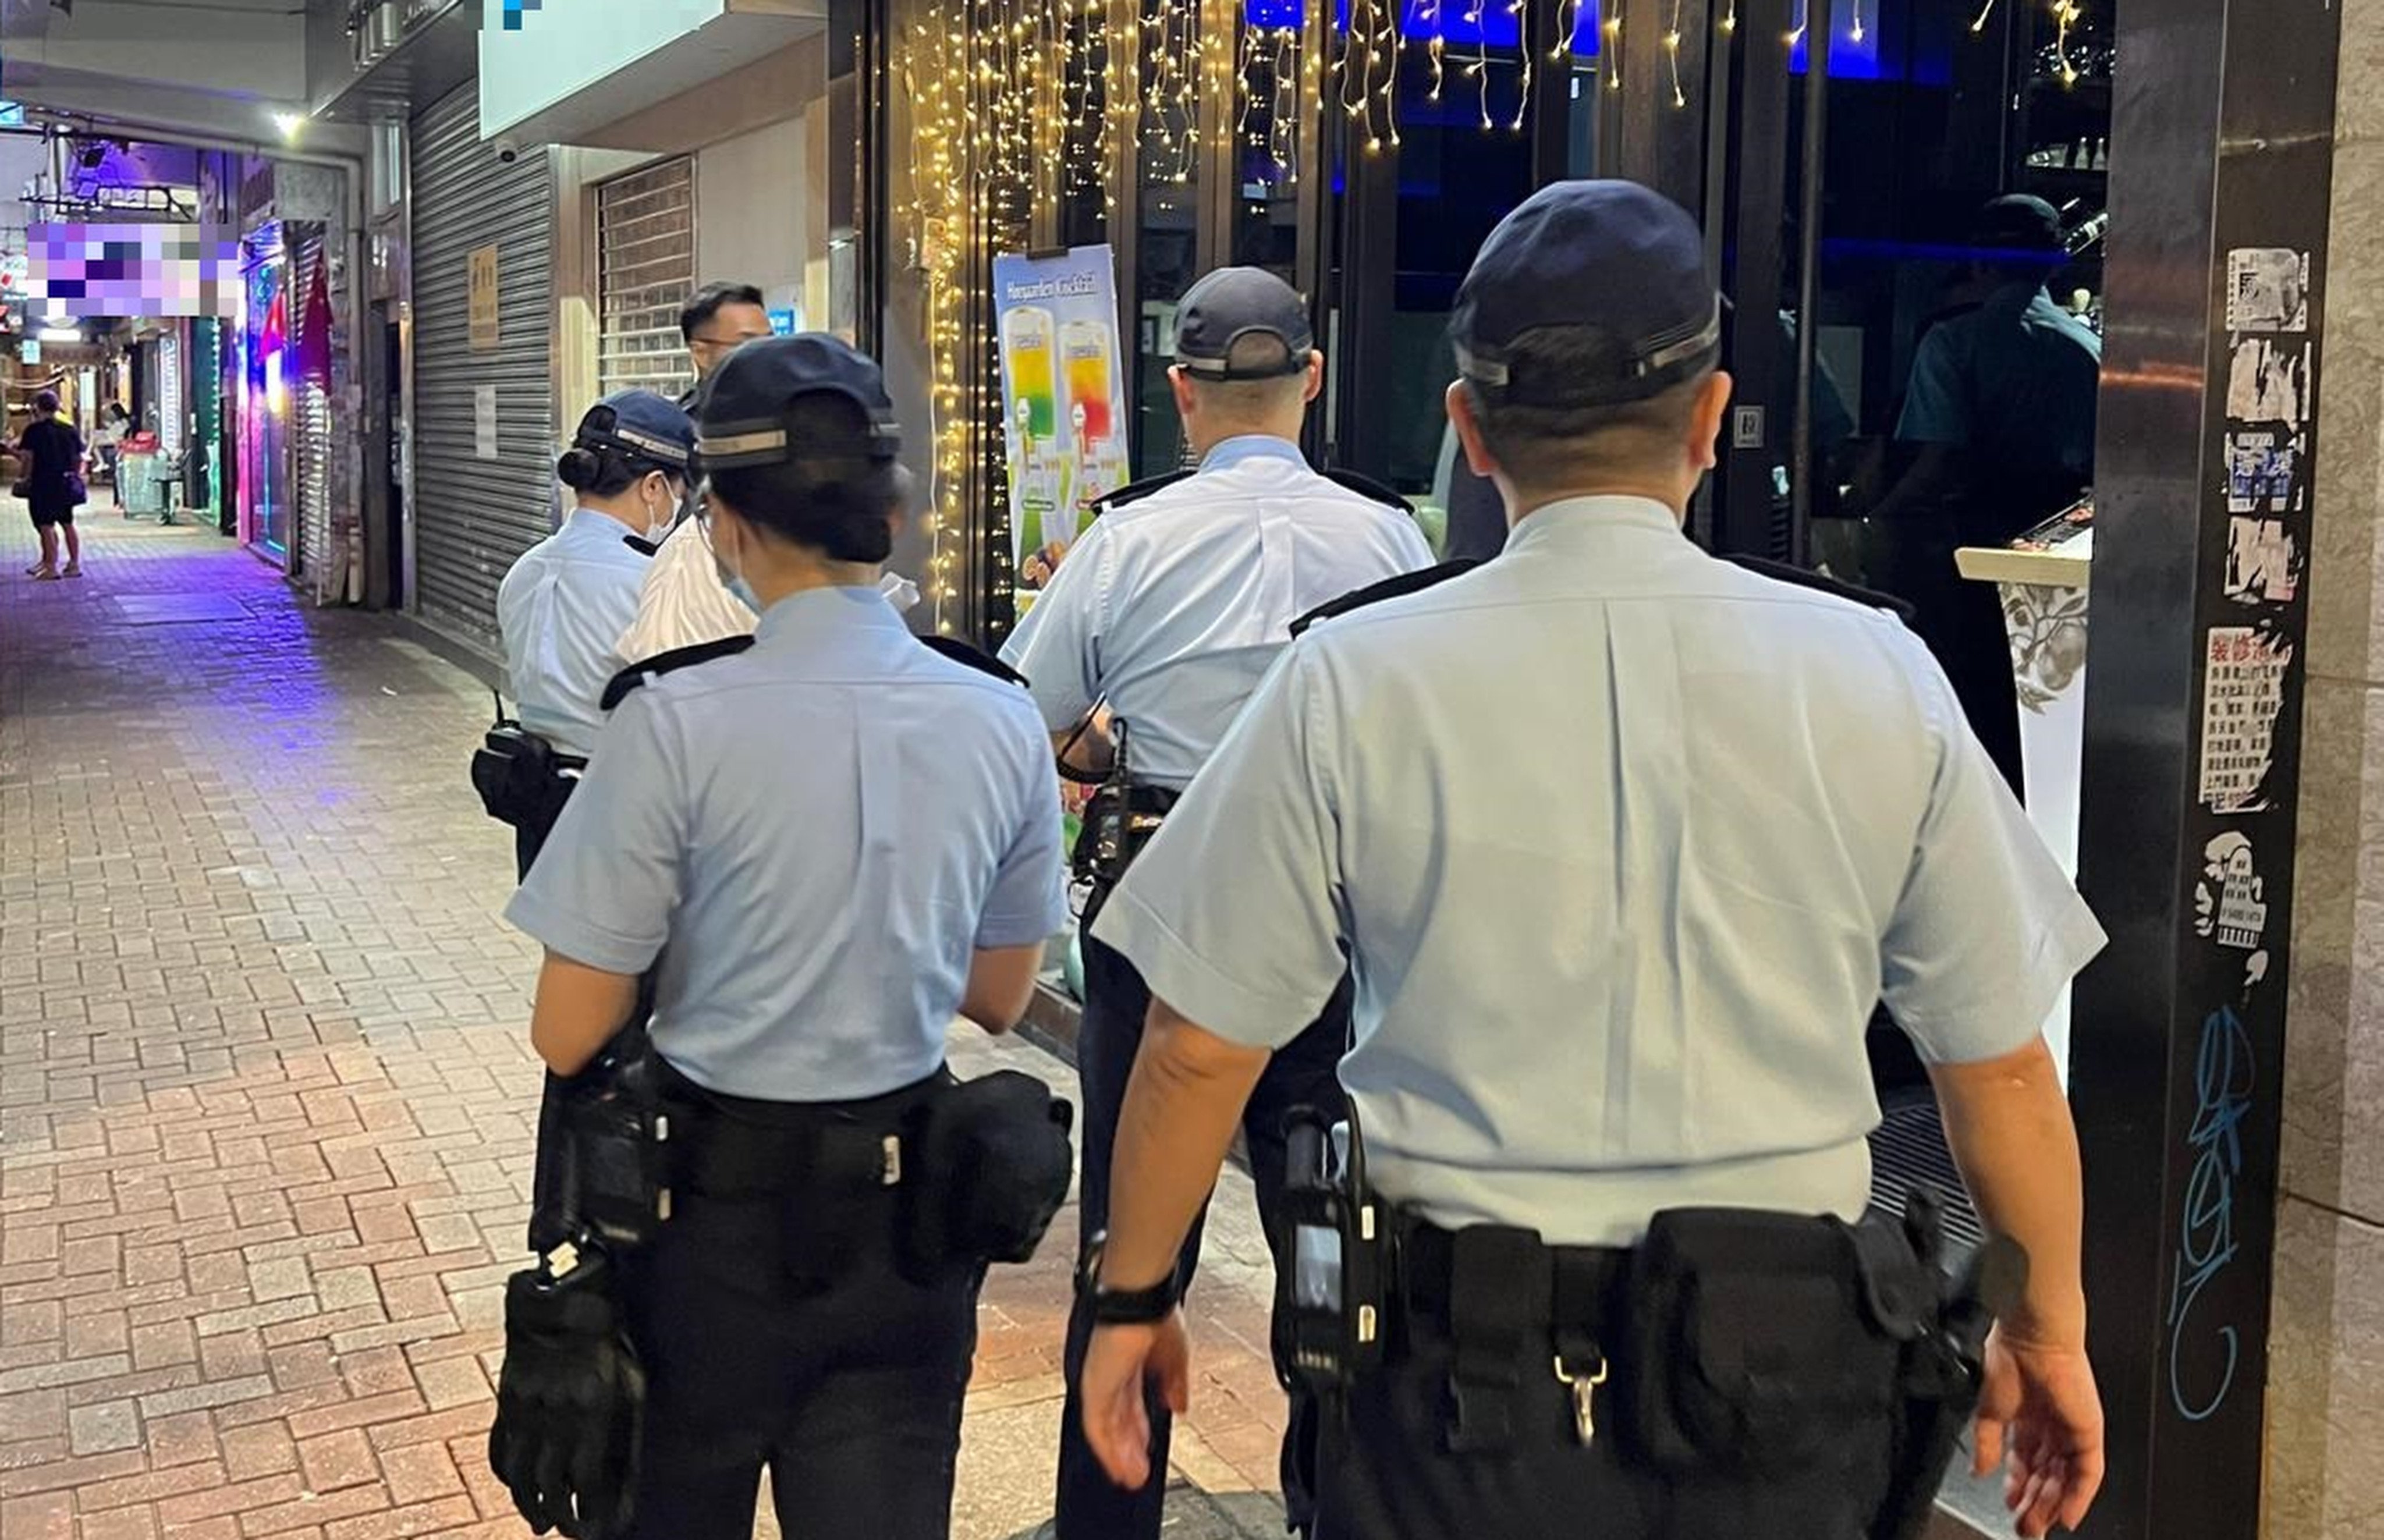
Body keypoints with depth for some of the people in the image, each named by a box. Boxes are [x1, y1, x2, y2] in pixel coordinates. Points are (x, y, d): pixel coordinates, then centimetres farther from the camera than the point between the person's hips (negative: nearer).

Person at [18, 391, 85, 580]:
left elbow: (28, 457, -10)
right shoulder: (70, 429, 7)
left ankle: (52, 567, -4)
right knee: (68, 523, 13)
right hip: (66, 484, 5)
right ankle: (75, 564, 15)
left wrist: (27, 479, 0)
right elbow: (79, 458, 9)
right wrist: (75, 476, 17)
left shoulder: (34, 430, -7)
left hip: (44, 485, -5)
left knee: (46, 526, -2)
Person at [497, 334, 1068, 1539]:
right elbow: (1000, 996, 6)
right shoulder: (1001, 725, -6)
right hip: (906, 1212, 3)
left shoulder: (677, 727, -19)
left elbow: (569, 1036, -14)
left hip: (717, 1212, -2)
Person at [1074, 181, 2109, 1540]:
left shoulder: (1350, 685, -9)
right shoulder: (1878, 678, -6)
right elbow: (2003, 1064, 0)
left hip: (1472, 1372, -1)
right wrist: (2051, 1330, 15)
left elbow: (1201, 1046, -4)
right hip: (1785, 1379, 2)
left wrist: (1134, 1296, 11)